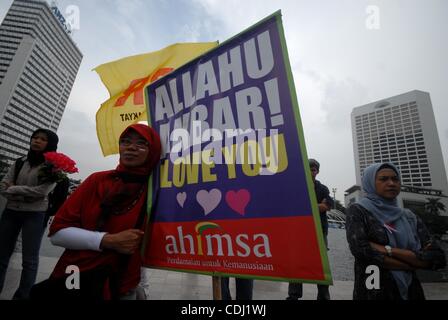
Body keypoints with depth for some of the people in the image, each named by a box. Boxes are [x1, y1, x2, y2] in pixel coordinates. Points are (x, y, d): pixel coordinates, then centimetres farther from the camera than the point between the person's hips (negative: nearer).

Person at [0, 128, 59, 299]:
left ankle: (22, 296, 12)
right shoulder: (19, 162, 11)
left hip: (35, 215, -5)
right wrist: (25, 196, -15)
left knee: (29, 260, 0)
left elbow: (42, 191, -14)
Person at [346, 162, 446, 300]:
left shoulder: (409, 217, 5)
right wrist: (416, 261, -10)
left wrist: (388, 250, -19)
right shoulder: (357, 211, -10)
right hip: (372, 291, -5)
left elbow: (438, 258, -5)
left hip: (411, 291, 5)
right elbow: (361, 250, -23)